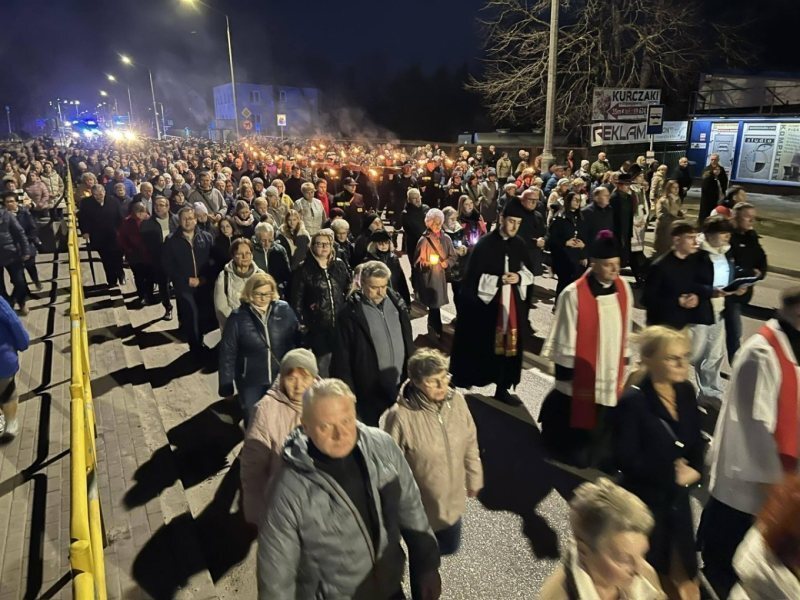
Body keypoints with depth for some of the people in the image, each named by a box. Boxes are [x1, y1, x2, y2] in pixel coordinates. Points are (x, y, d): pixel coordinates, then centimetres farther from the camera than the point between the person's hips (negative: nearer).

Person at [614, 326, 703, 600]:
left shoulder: (686, 392, -2)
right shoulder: (632, 401, -22)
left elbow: (696, 440, 8)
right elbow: (627, 459, -21)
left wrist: (694, 470, -9)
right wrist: (672, 475, -16)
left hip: (678, 498, 6)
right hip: (645, 500, -6)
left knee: (682, 572, 20)